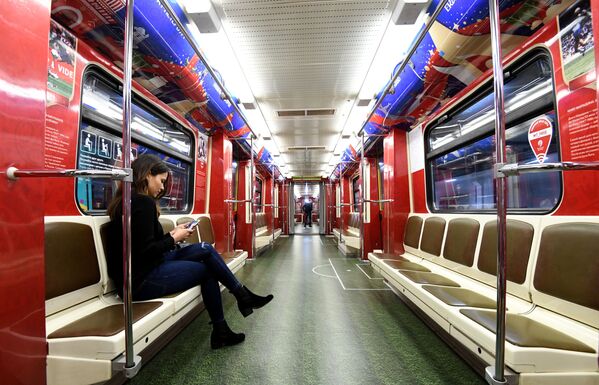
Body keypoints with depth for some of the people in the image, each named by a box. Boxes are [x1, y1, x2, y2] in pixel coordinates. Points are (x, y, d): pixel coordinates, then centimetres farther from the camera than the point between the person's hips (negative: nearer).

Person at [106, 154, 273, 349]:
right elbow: (146, 252, -23)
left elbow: (144, 244, 11)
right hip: (141, 280, -9)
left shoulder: (127, 200, 11)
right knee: (206, 269, 1)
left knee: (205, 249, 5)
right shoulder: (144, 202, -19)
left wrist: (171, 234, 6)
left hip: (144, 270, 9)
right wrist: (174, 238, -9)